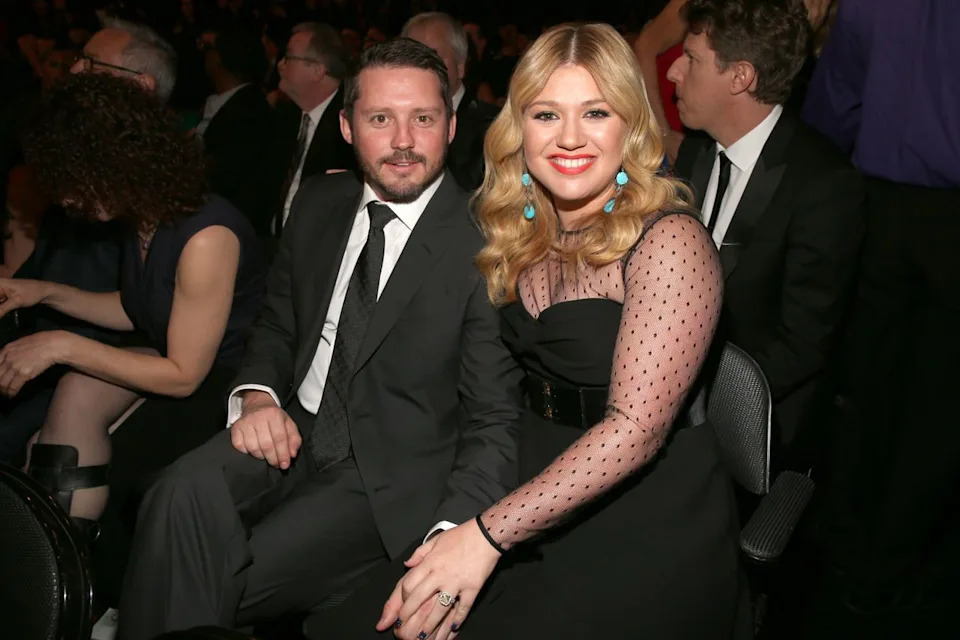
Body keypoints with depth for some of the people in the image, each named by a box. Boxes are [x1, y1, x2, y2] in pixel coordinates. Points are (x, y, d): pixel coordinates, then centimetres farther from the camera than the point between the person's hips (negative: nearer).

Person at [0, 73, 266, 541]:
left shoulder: (206, 238, -27)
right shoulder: (145, 218, -2)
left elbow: (184, 376, -21)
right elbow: (136, 311, 16)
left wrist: (63, 346, -20)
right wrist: (46, 292, 4)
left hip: (223, 385, -8)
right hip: (178, 362, 8)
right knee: (78, 390, -14)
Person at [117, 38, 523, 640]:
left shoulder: (483, 245, -14)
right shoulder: (319, 203, 5)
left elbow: (493, 423, -13)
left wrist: (450, 539, -28)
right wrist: (257, 397, -6)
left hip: (390, 480, -4)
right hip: (294, 432, 5)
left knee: (226, 583, -21)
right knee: (183, 496, -25)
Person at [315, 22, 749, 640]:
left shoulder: (668, 241, -15)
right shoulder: (523, 232, 7)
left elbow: (635, 427, -22)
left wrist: (486, 536, -24)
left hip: (648, 526, -5)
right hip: (542, 499, 5)